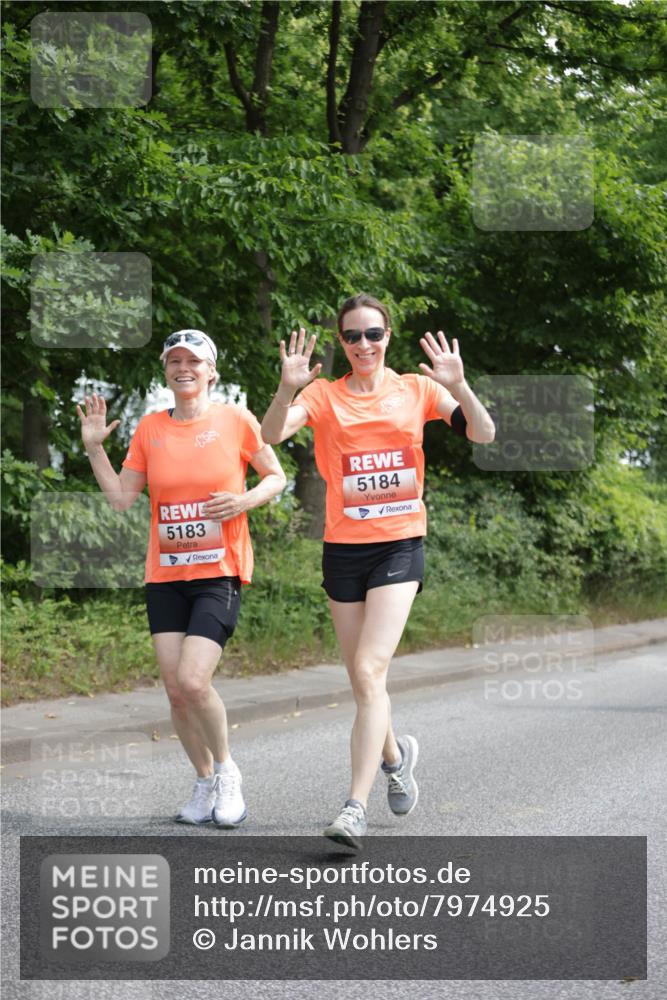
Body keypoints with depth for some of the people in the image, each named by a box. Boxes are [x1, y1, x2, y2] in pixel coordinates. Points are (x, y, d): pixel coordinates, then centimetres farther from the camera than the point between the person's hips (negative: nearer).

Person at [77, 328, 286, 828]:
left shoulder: (236, 420, -2)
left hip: (220, 573, -4)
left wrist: (245, 501, -12)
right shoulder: (150, 428, 7)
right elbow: (122, 497, 8)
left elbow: (276, 477, 5)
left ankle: (227, 770, 7)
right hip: (166, 576, 4)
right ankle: (206, 782, 22)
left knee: (193, 680, -18)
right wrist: (94, 447, 0)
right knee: (176, 689, 2)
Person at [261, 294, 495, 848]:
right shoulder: (323, 395, 3)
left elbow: (483, 434, -7)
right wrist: (287, 388, -31)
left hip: (400, 544, -2)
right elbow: (271, 434, -13)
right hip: (343, 548, 2)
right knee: (364, 682, 11)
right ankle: (395, 753, 43)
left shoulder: (415, 389, 3)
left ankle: (356, 808, -17)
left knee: (370, 672, -16)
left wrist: (458, 387, -24)